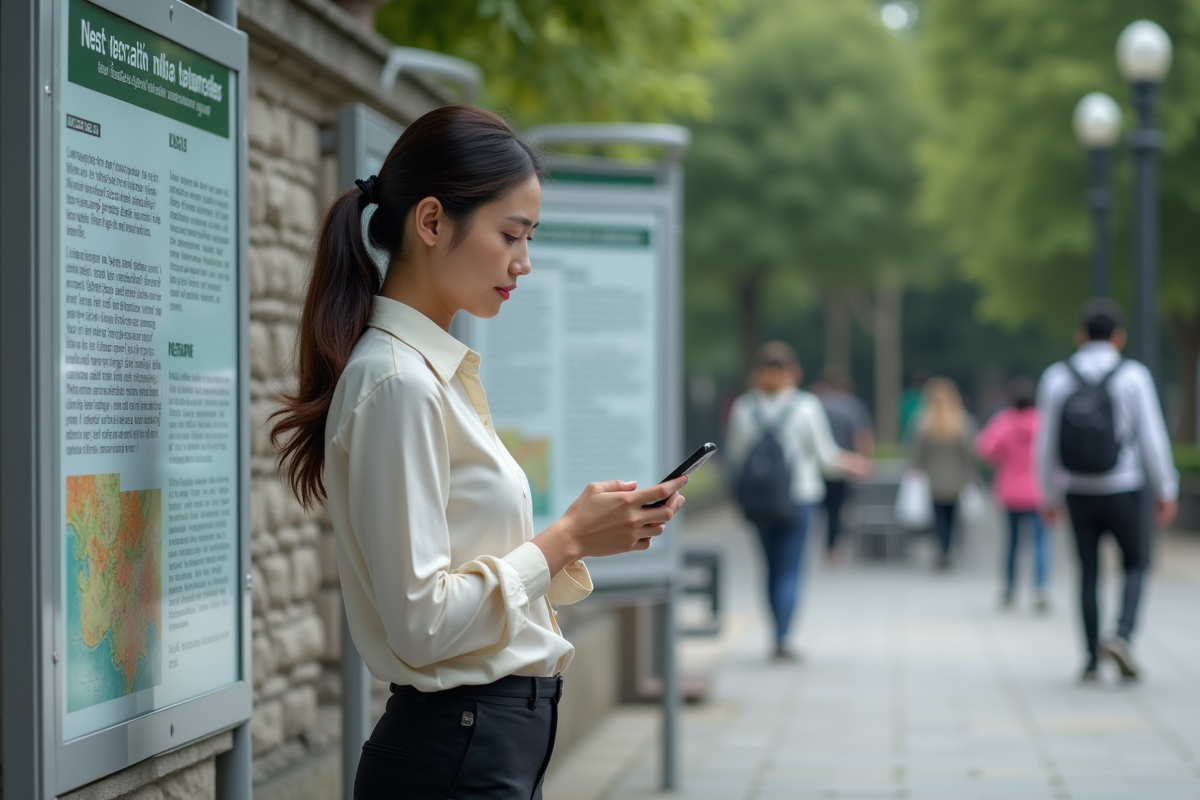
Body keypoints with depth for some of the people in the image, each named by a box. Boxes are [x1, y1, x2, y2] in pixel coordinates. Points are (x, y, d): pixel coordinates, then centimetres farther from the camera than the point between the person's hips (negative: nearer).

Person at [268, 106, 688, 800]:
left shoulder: (441, 370, 12)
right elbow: (422, 623, -21)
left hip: (504, 740, 9)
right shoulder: (397, 383, -17)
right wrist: (566, 540, -14)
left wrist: (593, 528, 2)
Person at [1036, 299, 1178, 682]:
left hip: (1078, 494, 2)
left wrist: (1049, 497, 10)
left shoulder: (1056, 378, -3)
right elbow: (1152, 439, -10)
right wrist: (1167, 492, 0)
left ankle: (1092, 661, 13)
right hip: (1122, 493, -2)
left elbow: (1046, 446, 0)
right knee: (1136, 565, 17)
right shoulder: (1133, 376, -9)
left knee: (1089, 574, 15)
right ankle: (1121, 637, -5)